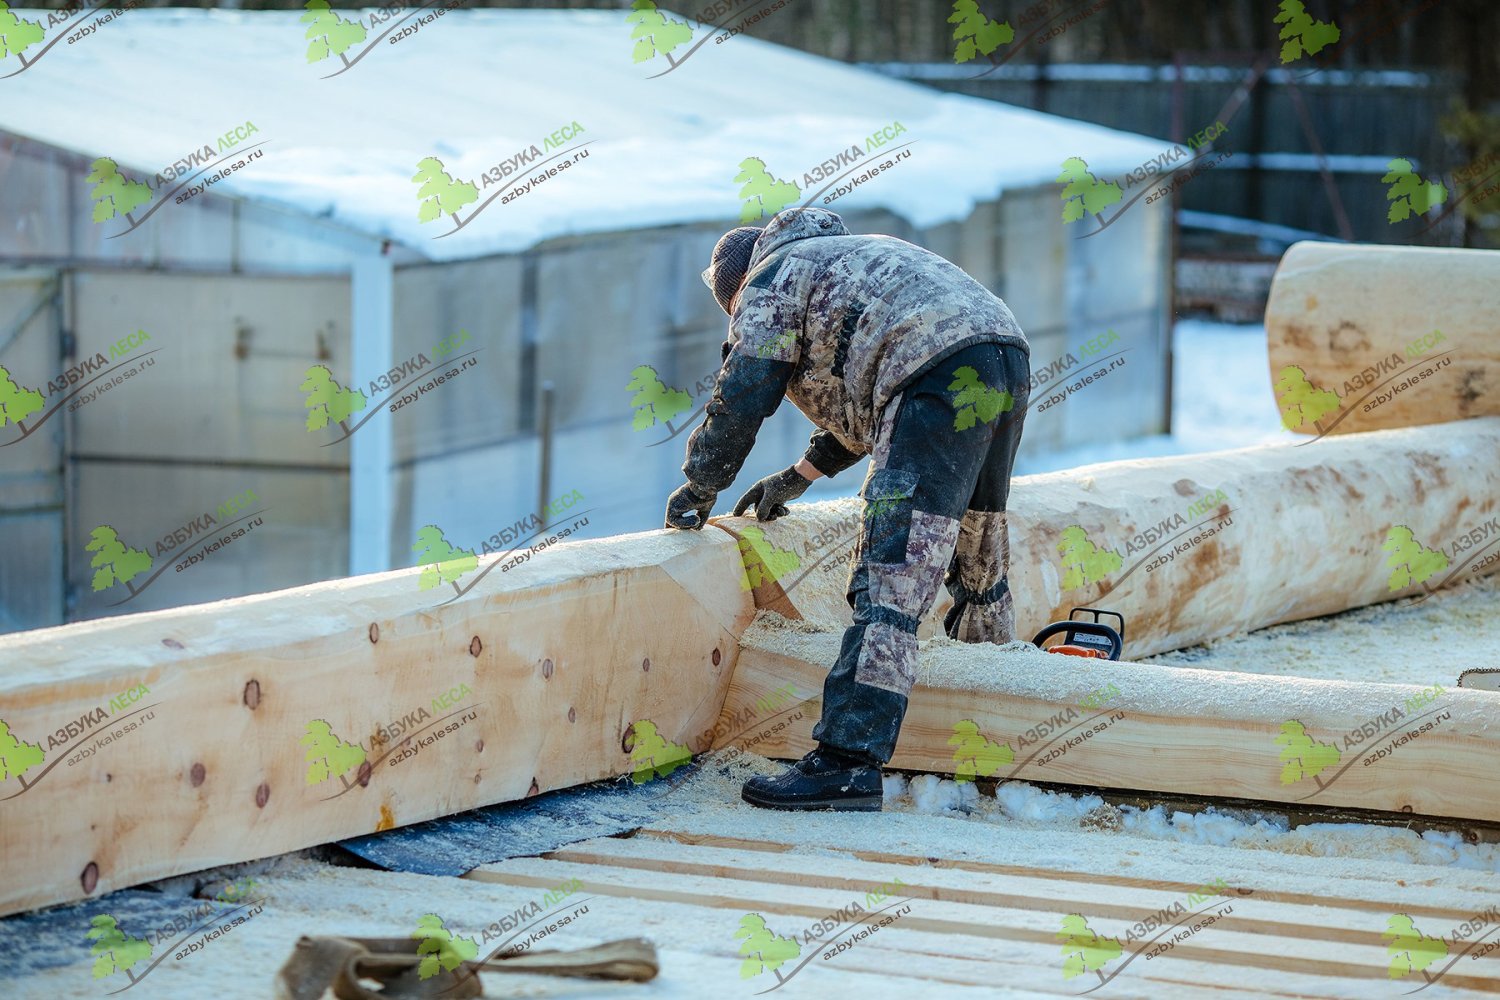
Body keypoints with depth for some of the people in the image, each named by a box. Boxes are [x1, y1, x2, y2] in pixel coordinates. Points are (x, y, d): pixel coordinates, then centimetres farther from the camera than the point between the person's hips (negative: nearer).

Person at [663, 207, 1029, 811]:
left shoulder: (771, 279, 12)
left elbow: (741, 398, 7)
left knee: (891, 580, -16)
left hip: (941, 374, -9)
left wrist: (700, 486, 20)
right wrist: (798, 477, 47)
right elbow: (855, 395, 43)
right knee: (975, 563, 24)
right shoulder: (842, 259, 38)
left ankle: (848, 763, -24)